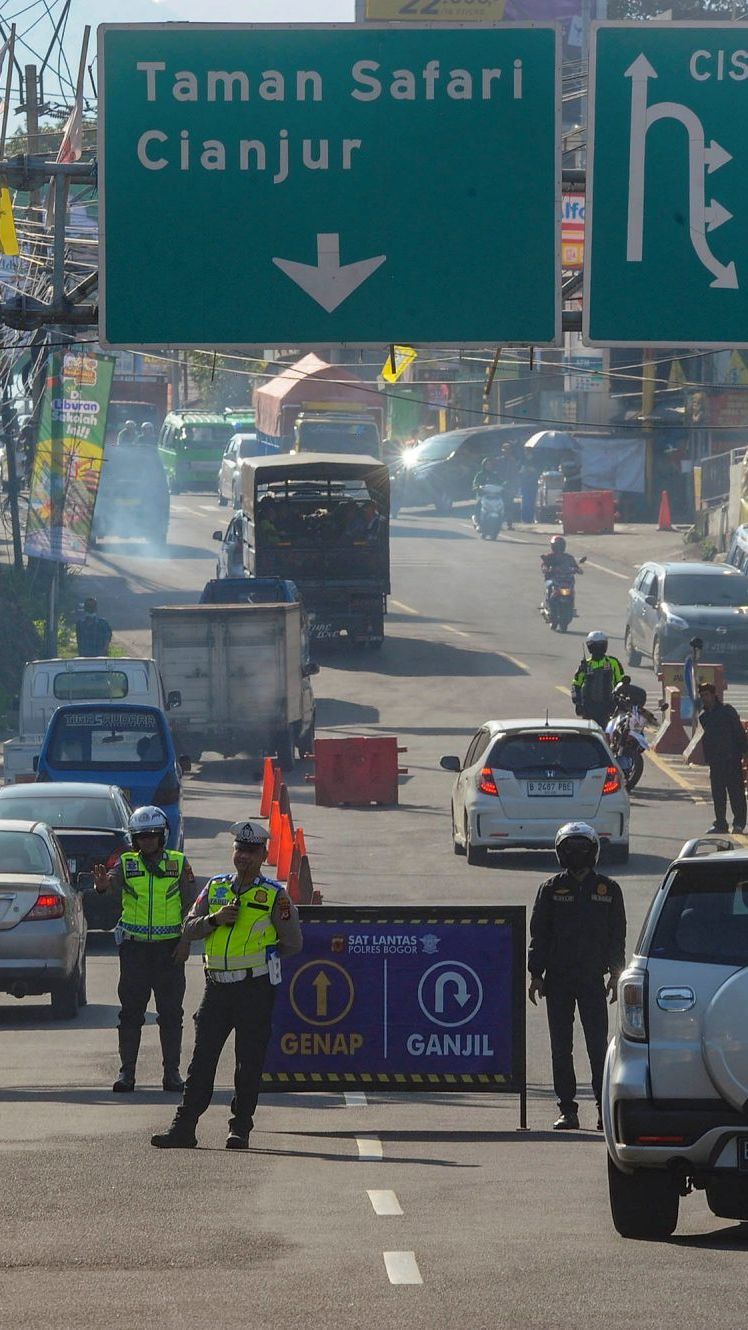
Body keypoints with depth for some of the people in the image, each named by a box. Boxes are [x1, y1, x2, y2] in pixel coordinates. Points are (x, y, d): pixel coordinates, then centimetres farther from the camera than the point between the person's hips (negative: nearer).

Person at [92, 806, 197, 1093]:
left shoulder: (178, 864, 4)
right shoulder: (127, 864, 4)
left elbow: (190, 905, 5)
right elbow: (113, 881, -16)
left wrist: (186, 941, -4)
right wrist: (102, 884, -40)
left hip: (169, 948, 0)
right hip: (134, 947, 0)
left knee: (171, 1013, 2)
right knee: (130, 1012, 1)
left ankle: (172, 1072, 8)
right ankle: (127, 1071, 5)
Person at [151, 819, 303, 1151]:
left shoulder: (274, 896, 0)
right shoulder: (215, 888, 11)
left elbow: (293, 943, 2)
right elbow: (189, 930, 8)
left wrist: (257, 954, 4)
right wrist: (214, 919, -9)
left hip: (255, 988, -3)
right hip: (217, 986, 3)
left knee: (249, 1061, 0)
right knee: (202, 1058, 1)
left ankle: (240, 1128, 7)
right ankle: (184, 1127, 2)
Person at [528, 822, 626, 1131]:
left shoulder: (608, 890, 6)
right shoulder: (551, 889, 5)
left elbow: (617, 935, 8)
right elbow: (538, 934, 6)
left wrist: (615, 975, 1)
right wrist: (536, 975, 0)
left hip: (592, 978, -1)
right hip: (558, 978, 1)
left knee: (598, 1044, -5)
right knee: (561, 1047, 2)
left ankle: (605, 1106, -1)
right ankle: (567, 1109, 7)